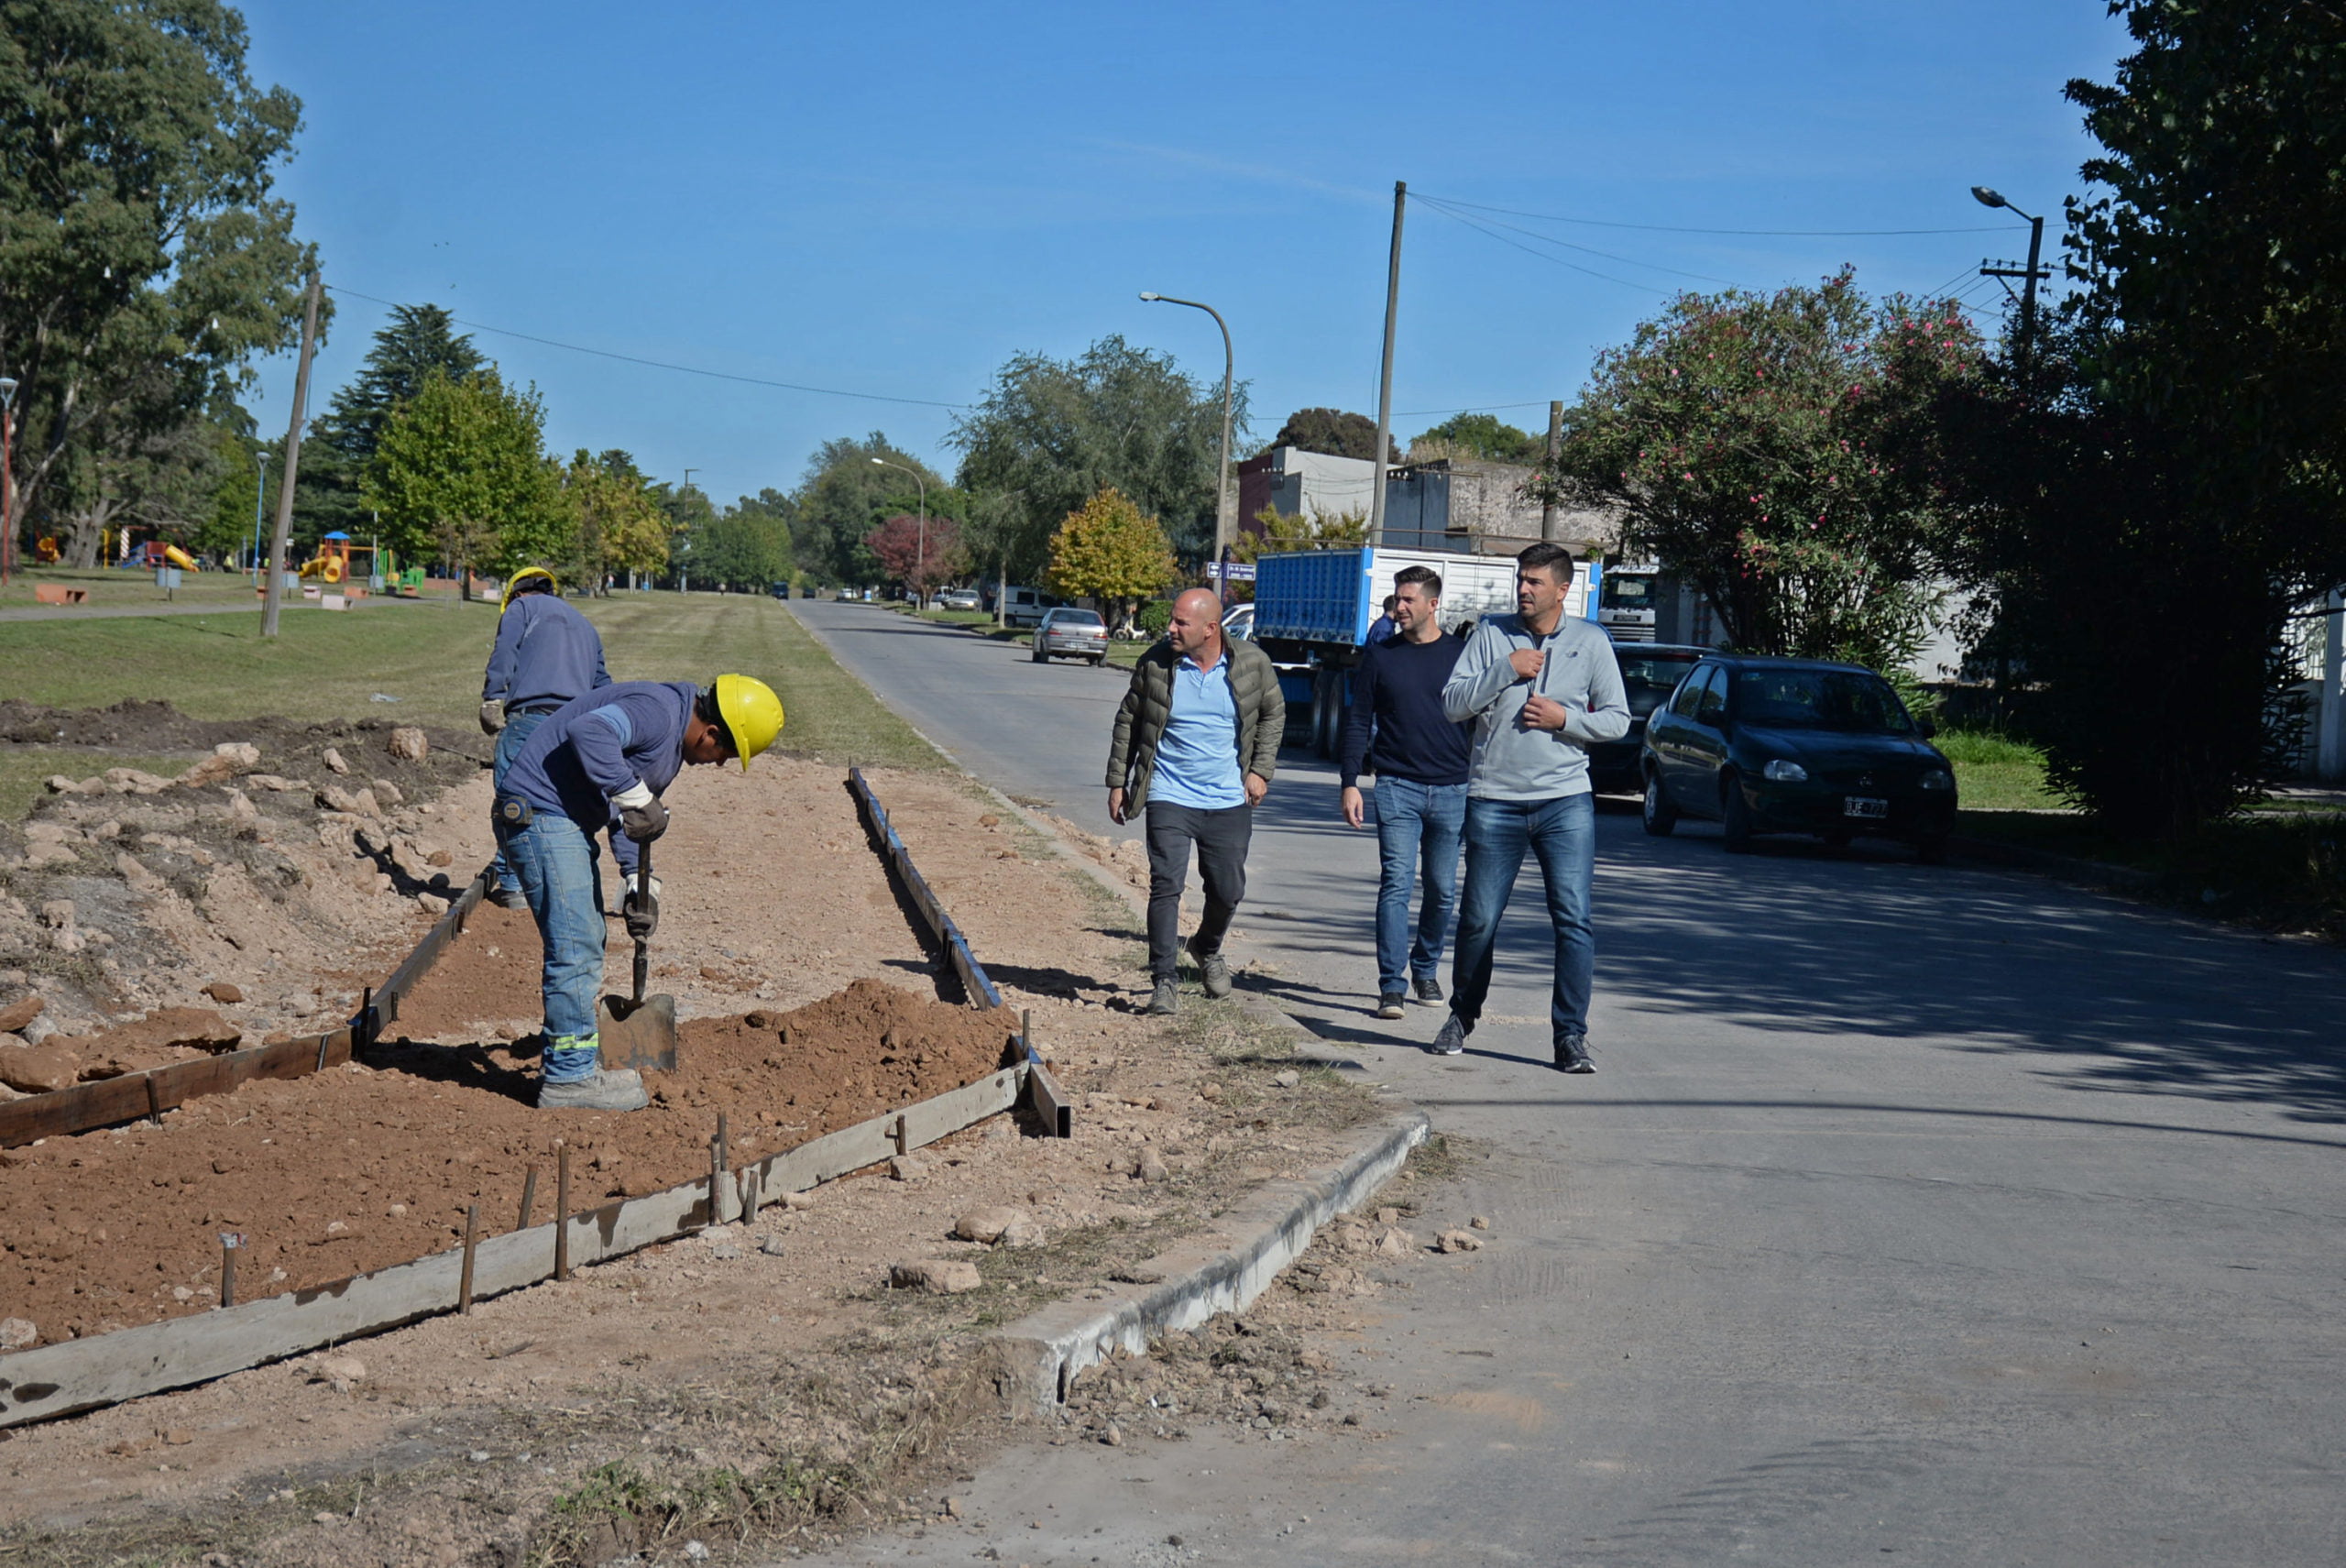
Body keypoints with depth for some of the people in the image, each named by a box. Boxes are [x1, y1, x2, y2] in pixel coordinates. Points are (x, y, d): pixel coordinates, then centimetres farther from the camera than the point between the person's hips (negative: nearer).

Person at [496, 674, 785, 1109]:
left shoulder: (672, 744, 16)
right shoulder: (657, 711, -17)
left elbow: (629, 818, 22)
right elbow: (588, 731, -34)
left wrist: (640, 883, 10)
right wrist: (636, 798, -32)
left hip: (566, 825, 11)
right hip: (538, 814, -11)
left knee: (585, 946, 17)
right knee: (574, 949, -9)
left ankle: (577, 1062, 27)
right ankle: (569, 1077, -3)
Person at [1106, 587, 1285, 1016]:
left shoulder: (1252, 664, -4)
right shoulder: (1156, 663, -5)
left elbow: (1273, 713, 12)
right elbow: (1128, 722, 7)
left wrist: (1261, 769, 1)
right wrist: (1117, 782, 6)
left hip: (1229, 802, 1)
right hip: (1169, 799, -1)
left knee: (1228, 891, 10)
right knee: (1166, 886, -10)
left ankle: (1208, 949, 40)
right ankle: (1165, 980, -2)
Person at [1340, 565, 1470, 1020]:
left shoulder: (1461, 655, 5)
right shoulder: (1379, 656, 6)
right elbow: (1358, 722, 7)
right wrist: (1349, 783, -1)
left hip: (1451, 790, 1)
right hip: (1397, 787, -1)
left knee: (1442, 890, 8)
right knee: (1396, 885, -10)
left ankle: (1425, 969, 27)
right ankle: (1392, 986, -10)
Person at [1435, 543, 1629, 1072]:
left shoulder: (1591, 642, 5)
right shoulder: (1491, 634, 4)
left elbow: (1618, 719, 5)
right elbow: (1452, 703, -3)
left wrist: (1565, 719, -10)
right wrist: (1506, 668, -12)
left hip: (1565, 800, 0)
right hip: (1494, 799, 0)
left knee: (1574, 919, -8)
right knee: (1479, 919, 7)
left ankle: (1571, 1034, -1)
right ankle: (1461, 1017, 28)